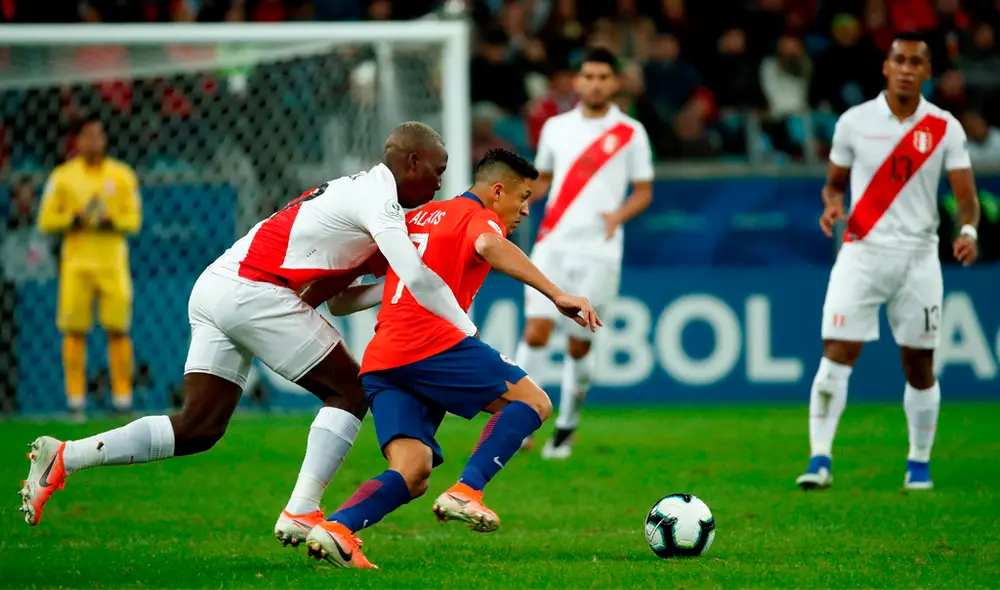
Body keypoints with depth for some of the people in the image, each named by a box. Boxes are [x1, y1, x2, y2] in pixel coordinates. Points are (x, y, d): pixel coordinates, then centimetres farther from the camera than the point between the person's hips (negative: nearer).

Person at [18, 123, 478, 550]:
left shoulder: (354, 192, 26)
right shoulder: (380, 197, -5)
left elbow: (336, 300, 25)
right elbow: (417, 277, -17)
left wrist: (395, 291, 16)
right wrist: (466, 330, -6)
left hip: (213, 288, 9)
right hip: (252, 292, -9)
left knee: (198, 429, 6)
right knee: (350, 391, 1)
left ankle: (63, 457, 0)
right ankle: (301, 514, -6)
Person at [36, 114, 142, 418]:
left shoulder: (122, 176, 5)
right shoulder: (62, 176, 4)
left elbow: (134, 219, 5)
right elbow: (46, 221, 3)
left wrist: (111, 221, -14)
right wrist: (74, 219, -13)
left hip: (113, 264, 0)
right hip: (76, 264, 0)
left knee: (118, 330, -3)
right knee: (74, 330, -3)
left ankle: (122, 396, 2)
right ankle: (75, 398, 2)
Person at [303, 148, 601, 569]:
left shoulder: (418, 218, 29)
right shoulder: (480, 217, 4)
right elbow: (490, 246, -20)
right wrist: (557, 295, -28)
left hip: (379, 361, 8)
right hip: (430, 343, -8)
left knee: (411, 477, 1)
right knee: (533, 401, 0)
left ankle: (338, 526, -24)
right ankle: (466, 492, -16)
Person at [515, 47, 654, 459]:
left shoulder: (630, 133, 3)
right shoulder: (556, 127, 11)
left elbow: (644, 192, 6)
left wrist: (618, 215, -14)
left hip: (598, 251, -2)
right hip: (552, 245, 2)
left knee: (579, 345, 1)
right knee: (535, 331, -13)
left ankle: (566, 429, 17)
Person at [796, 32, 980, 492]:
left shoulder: (944, 129, 1)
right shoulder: (855, 122, 2)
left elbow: (966, 196, 0)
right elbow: (834, 182, 13)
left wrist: (968, 230, -20)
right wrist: (833, 205, -10)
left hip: (918, 256, 1)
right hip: (862, 251, -1)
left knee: (920, 366, 6)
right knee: (836, 355, -12)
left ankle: (919, 463, 21)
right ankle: (819, 459, -12)